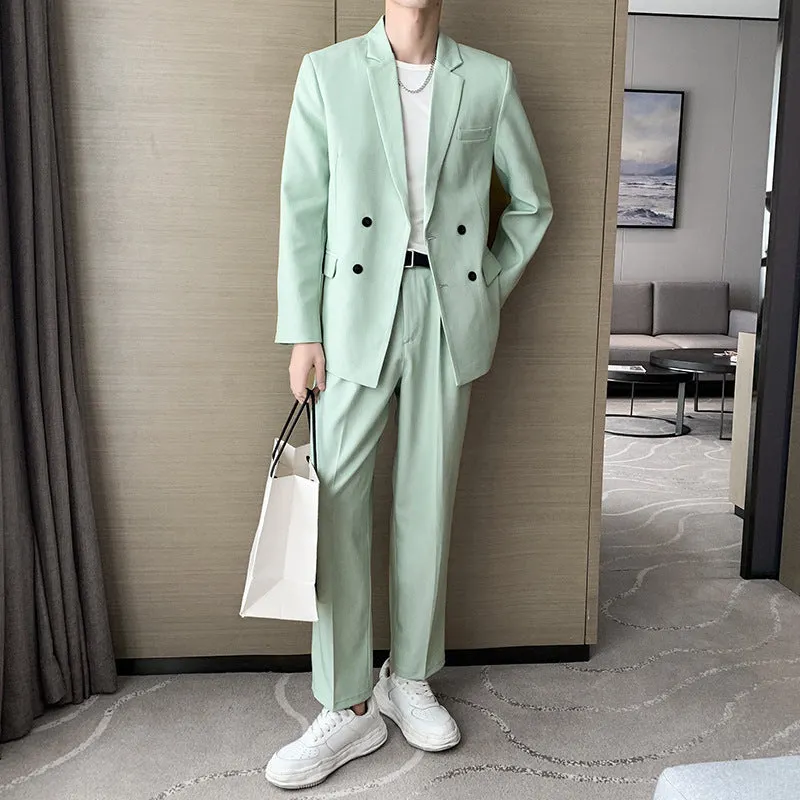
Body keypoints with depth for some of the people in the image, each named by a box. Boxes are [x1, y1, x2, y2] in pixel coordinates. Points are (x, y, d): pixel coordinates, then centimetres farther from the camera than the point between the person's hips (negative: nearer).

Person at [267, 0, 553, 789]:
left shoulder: (489, 78, 7)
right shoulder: (327, 71, 4)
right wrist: (301, 332, -5)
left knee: (428, 500, 8)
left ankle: (408, 679, 26)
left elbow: (532, 202, 15)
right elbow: (302, 209, 0)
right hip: (359, 310, -1)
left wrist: (488, 291, 7)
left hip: (448, 313, 1)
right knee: (336, 502, -3)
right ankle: (347, 709, 11)